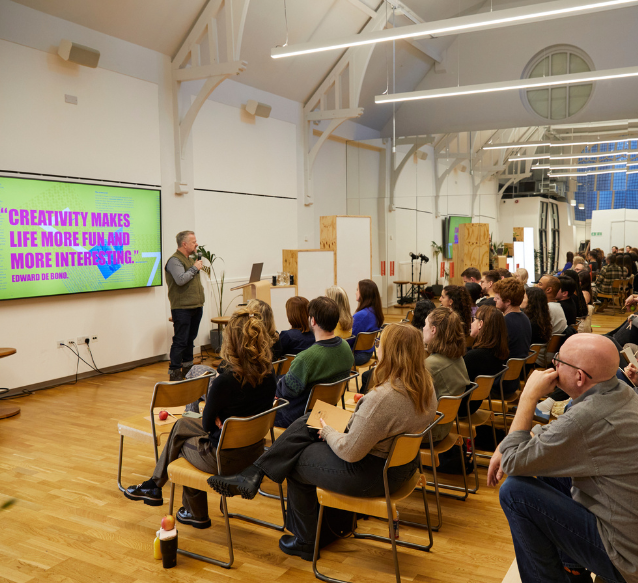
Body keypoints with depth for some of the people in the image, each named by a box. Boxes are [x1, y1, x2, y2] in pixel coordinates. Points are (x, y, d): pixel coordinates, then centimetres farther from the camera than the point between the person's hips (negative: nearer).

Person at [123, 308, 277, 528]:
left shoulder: (225, 381, -28)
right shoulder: (269, 377, -10)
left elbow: (207, 424, -12)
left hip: (225, 459, -7)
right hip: (254, 452, 7)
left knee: (181, 442, 26)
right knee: (182, 423, 23)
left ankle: (196, 513, 44)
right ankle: (154, 485, 40)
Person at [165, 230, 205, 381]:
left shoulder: (191, 259, 18)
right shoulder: (174, 260, -12)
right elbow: (181, 280, -26)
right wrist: (194, 268, -15)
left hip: (196, 306, 9)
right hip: (182, 308, -9)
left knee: (190, 339, 16)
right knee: (180, 341, -7)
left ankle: (187, 368, 26)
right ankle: (174, 372, -2)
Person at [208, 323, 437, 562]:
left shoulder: (383, 398, -32)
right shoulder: (426, 388, -4)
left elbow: (350, 451, -25)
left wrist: (328, 432, -8)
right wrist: (365, 405, 8)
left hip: (372, 475, -9)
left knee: (297, 462, 15)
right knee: (304, 424, 10)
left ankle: (306, 542, 33)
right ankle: (254, 475, 13)